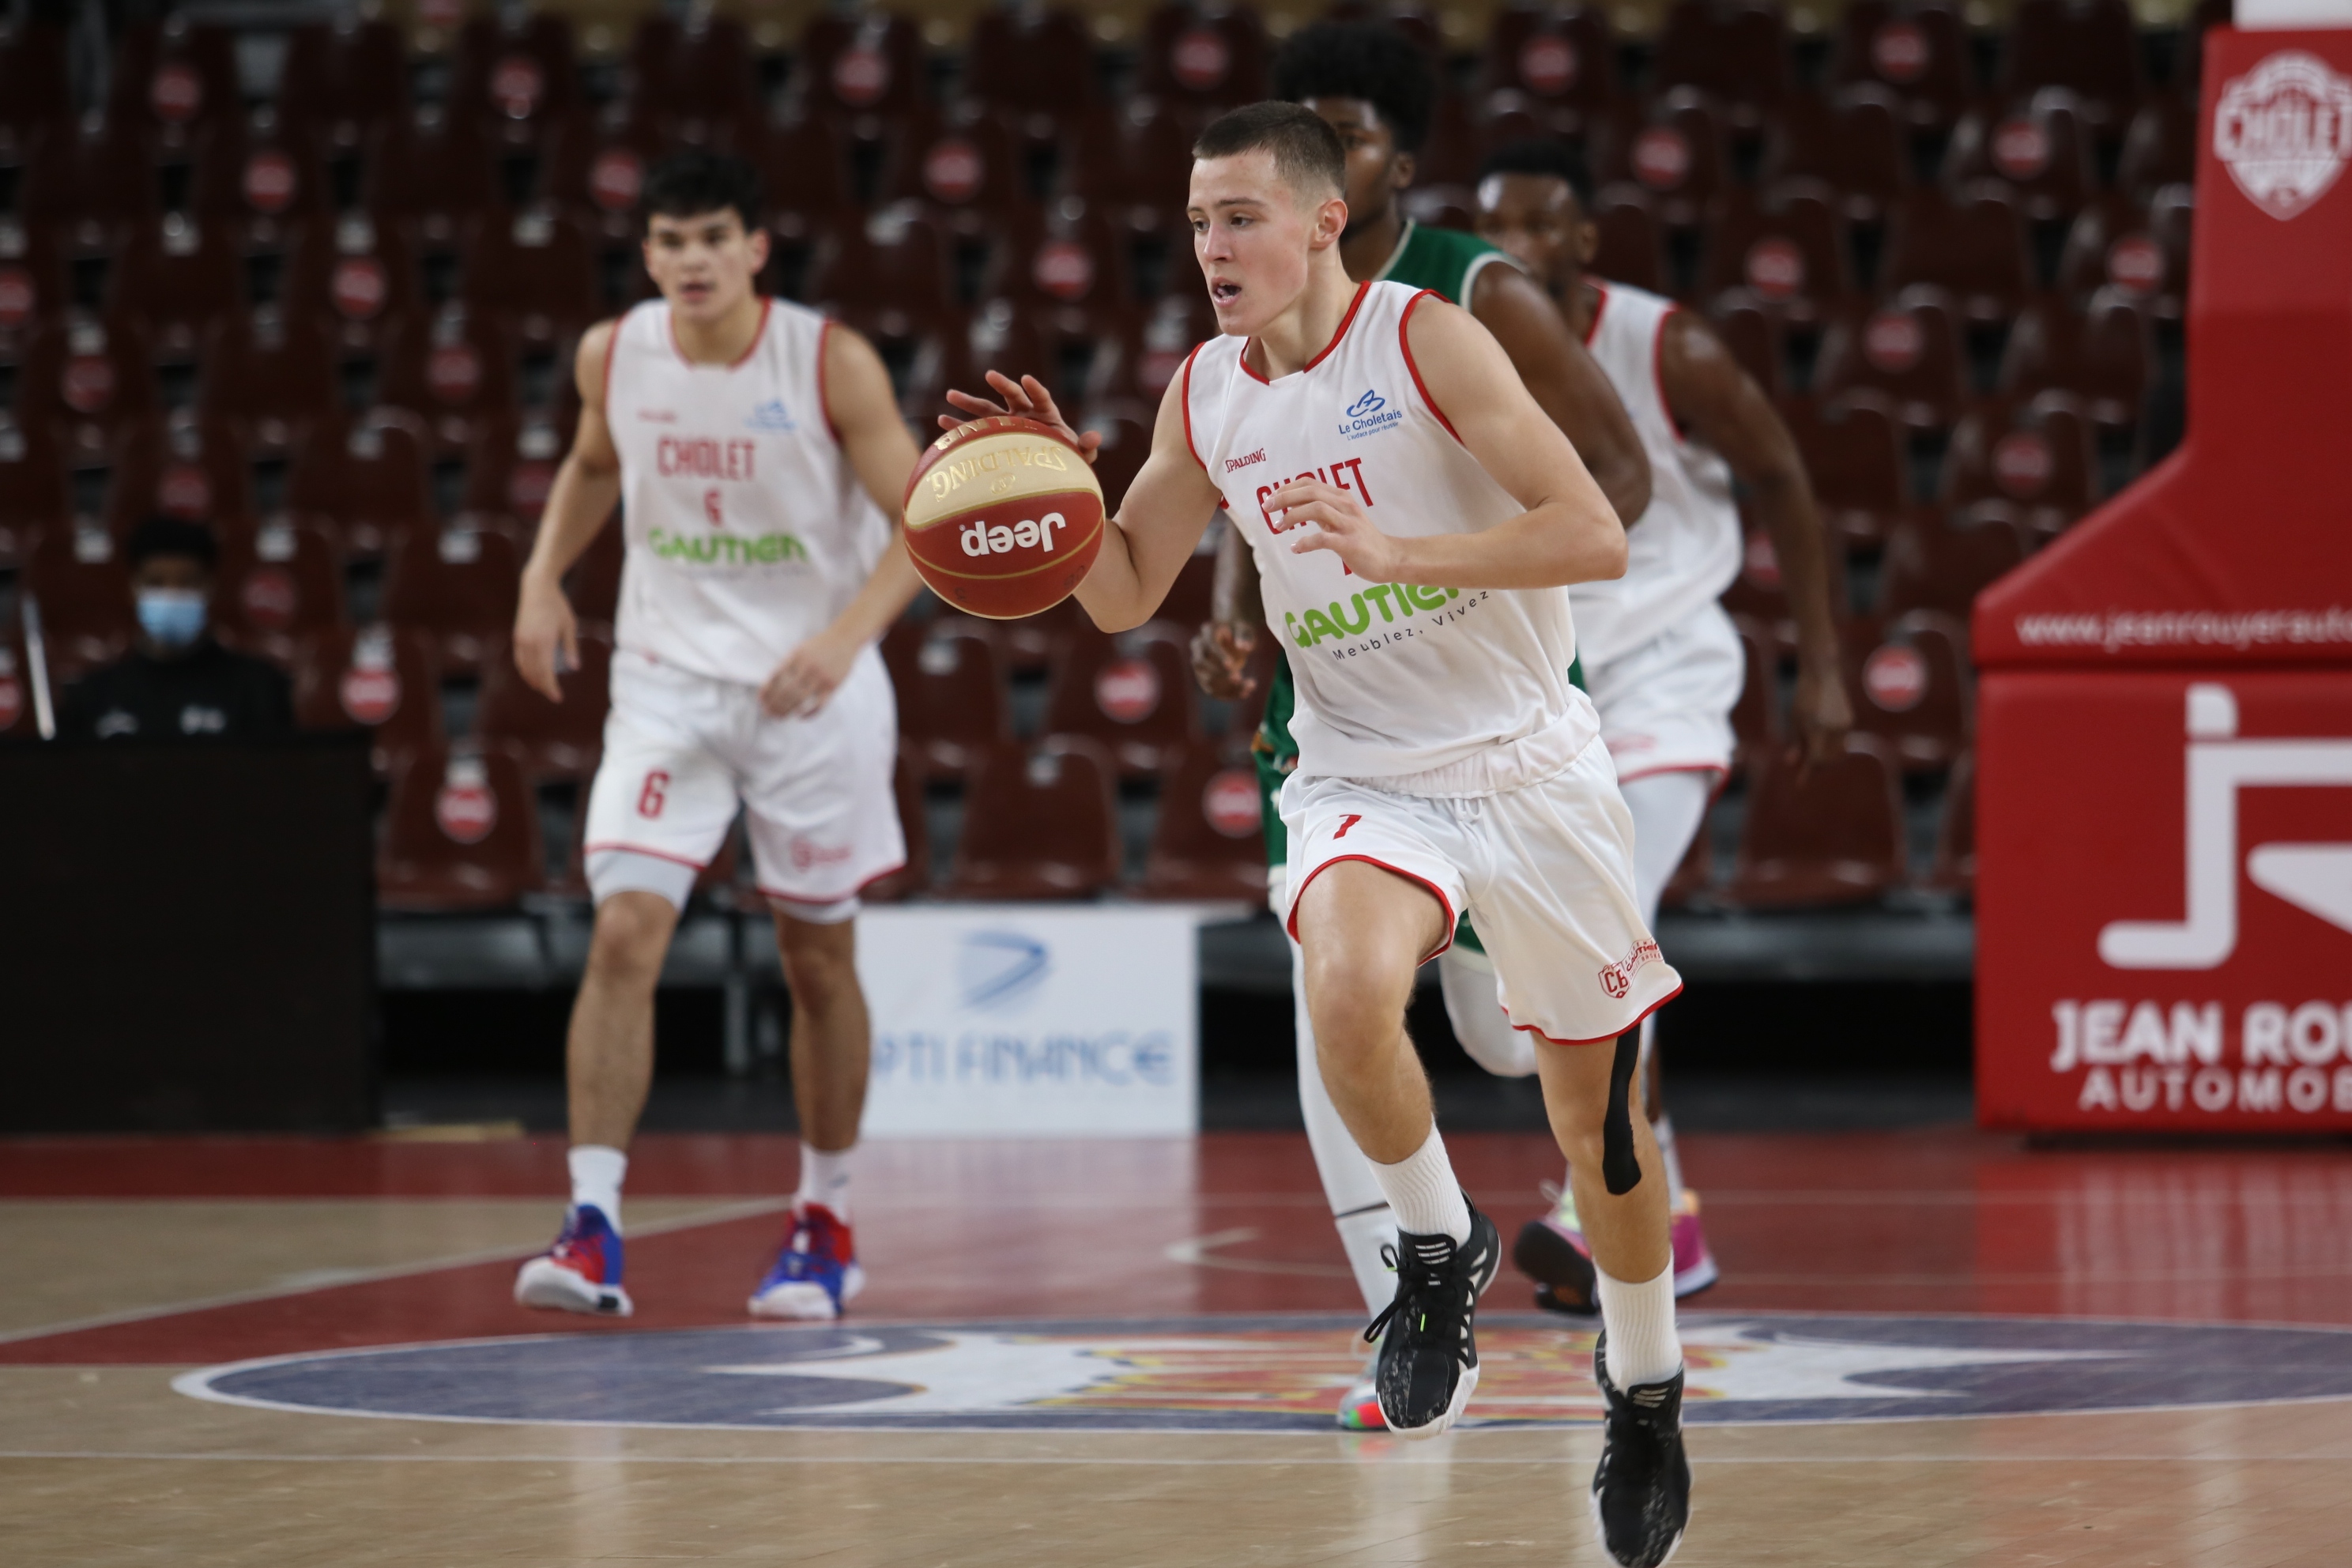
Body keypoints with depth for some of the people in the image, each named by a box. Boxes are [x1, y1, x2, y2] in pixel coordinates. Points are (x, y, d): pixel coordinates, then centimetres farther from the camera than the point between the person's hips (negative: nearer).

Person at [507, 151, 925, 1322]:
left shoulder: (832, 365, -15)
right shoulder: (614, 356, -4)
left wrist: (847, 636, -29)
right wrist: (543, 578, 2)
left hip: (810, 688, -2)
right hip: (668, 681, 2)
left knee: (818, 960, 10)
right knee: (624, 932, -14)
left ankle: (825, 1224, 27)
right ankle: (592, 1227, -16)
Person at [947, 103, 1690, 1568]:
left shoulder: (1430, 343, -14)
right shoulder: (1204, 397, 1)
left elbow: (1595, 536, -20)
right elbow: (1125, 594, 12)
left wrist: (1393, 550, -31)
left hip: (1528, 766, -2)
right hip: (1363, 775, 2)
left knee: (1599, 1117, 8)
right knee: (1347, 992, -31)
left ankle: (1646, 1396, 32)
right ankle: (1440, 1251, -5)